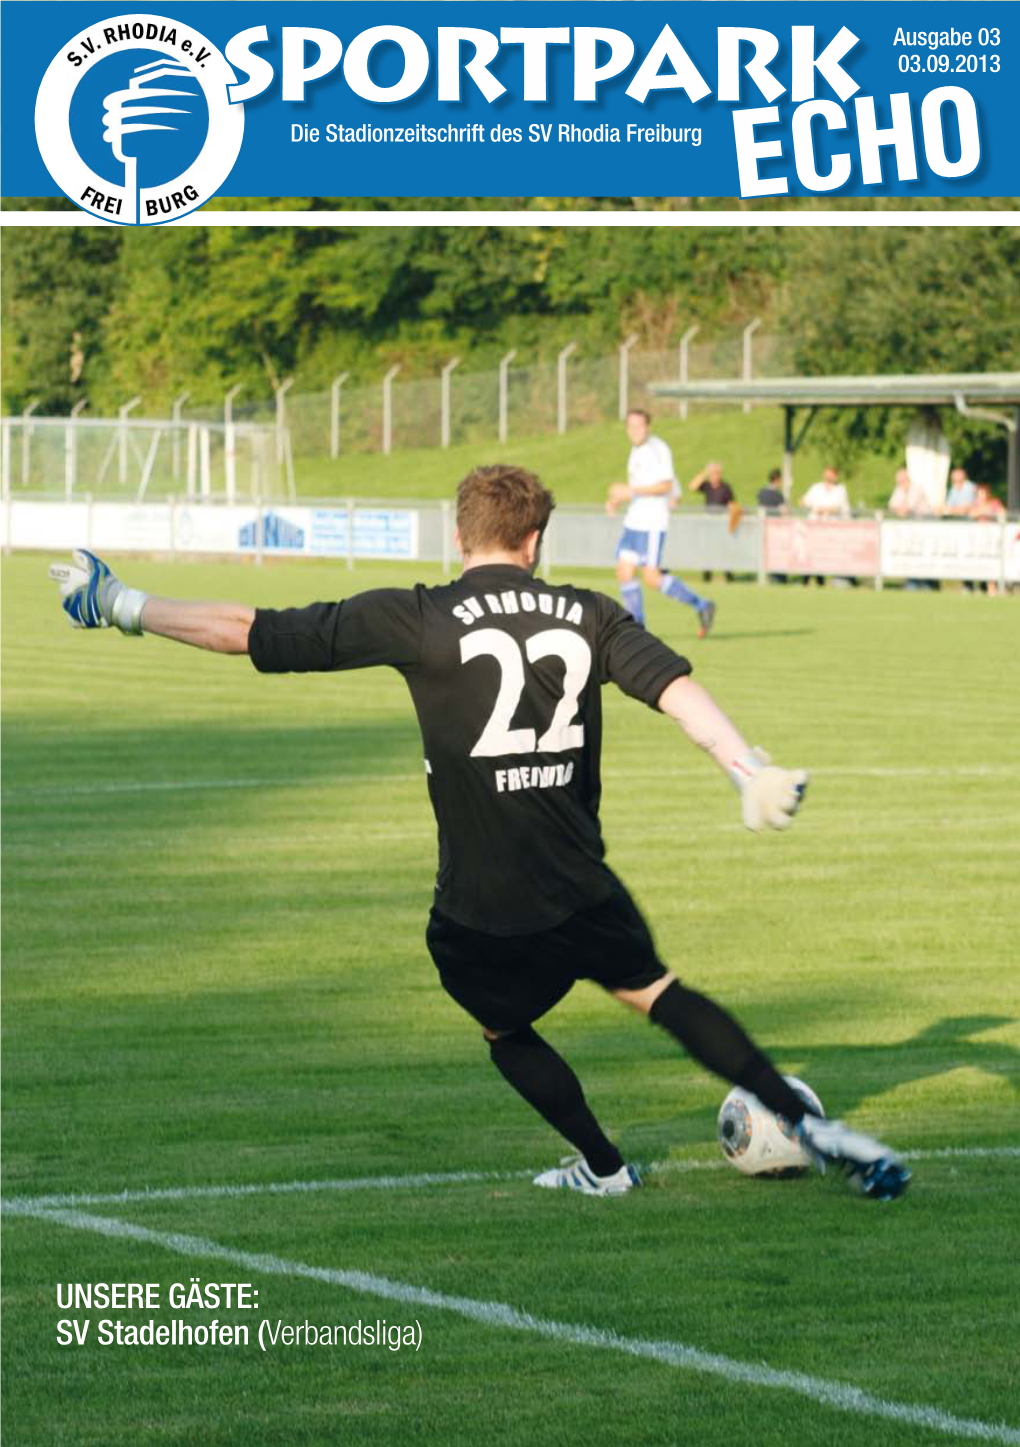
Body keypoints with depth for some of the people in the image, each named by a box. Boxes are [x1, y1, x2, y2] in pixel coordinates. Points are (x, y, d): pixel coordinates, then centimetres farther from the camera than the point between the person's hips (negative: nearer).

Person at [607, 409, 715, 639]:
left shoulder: (658, 449, -11)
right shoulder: (636, 450, 17)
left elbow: (665, 486, -19)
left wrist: (630, 491, -22)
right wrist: (616, 499, 12)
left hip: (653, 523, -9)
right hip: (634, 522, 9)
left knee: (651, 577, -12)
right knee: (624, 572, 0)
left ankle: (701, 606, 1)